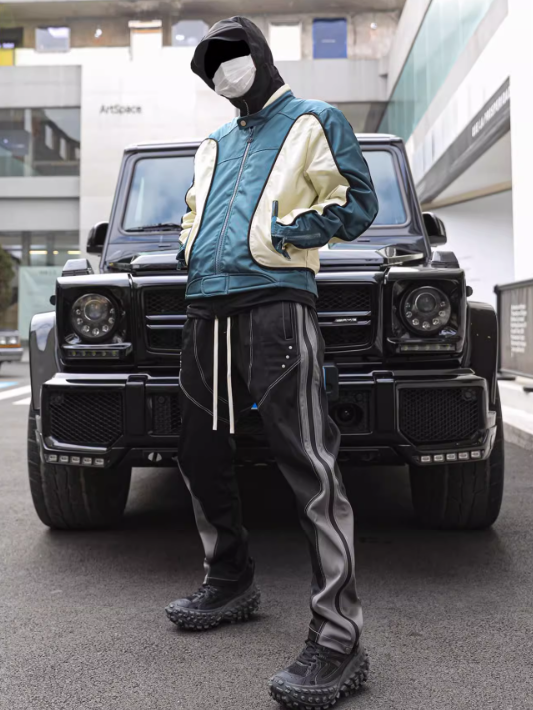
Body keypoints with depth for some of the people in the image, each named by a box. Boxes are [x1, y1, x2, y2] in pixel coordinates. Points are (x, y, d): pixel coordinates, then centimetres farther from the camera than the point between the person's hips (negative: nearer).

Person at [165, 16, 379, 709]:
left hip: (274, 304, -7)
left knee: (309, 466, -14)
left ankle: (339, 638, -11)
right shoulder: (214, 146, 29)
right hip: (205, 311, 8)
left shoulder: (314, 122, 10)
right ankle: (231, 582, 30)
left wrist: (278, 234, -7)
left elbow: (358, 204, 1)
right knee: (201, 457, 12)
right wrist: (192, 250, 13)